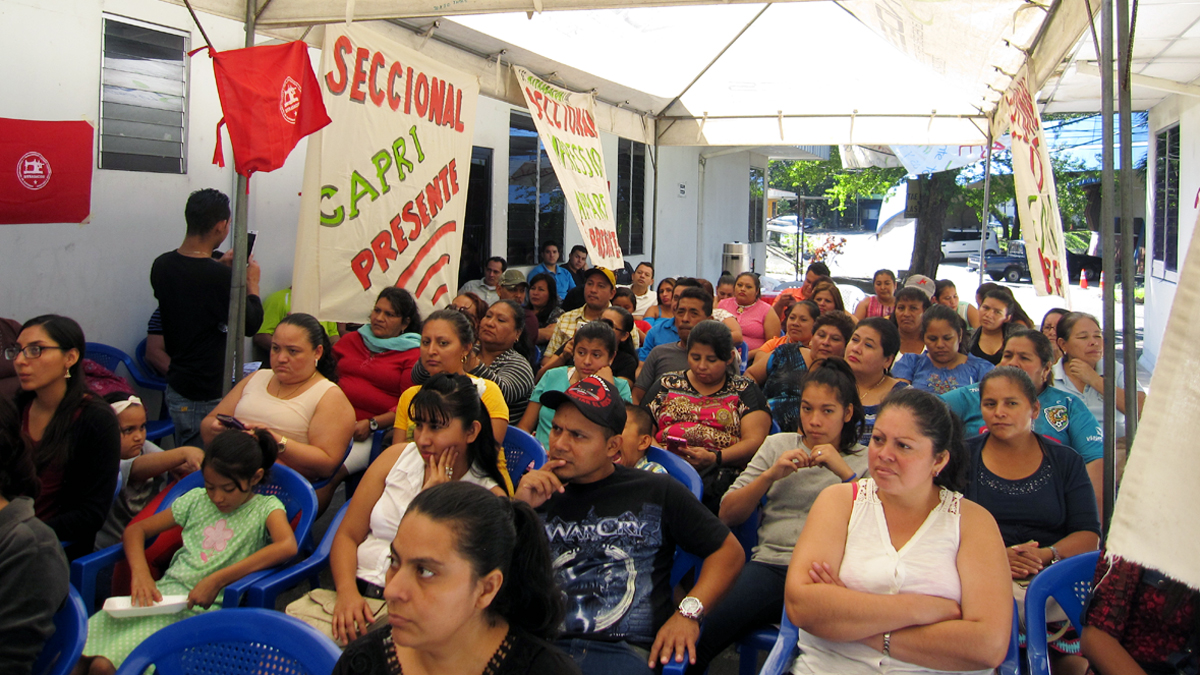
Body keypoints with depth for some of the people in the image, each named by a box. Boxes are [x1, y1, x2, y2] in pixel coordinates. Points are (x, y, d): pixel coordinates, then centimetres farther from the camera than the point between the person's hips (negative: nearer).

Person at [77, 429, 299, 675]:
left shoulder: (266, 507, 2)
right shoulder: (196, 499, 16)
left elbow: (287, 546, -20)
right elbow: (135, 530, 19)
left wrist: (217, 580, -22)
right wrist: (140, 572, -4)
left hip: (209, 606, -5)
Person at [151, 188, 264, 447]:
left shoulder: (161, 266, 1)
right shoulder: (220, 277, -22)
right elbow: (250, 325, -9)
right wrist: (252, 283, 5)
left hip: (176, 385, 8)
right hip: (207, 395, -8)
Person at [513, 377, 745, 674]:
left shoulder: (656, 492, 13)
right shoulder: (538, 496, 17)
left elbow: (729, 551, 14)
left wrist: (688, 612, 0)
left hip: (625, 650, -1)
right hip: (542, 647, 1)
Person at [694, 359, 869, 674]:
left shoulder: (866, 460, 17)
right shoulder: (778, 444, 21)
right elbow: (727, 514, 14)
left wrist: (846, 472, -7)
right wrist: (770, 474, 1)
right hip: (770, 563, 2)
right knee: (697, 636, -26)